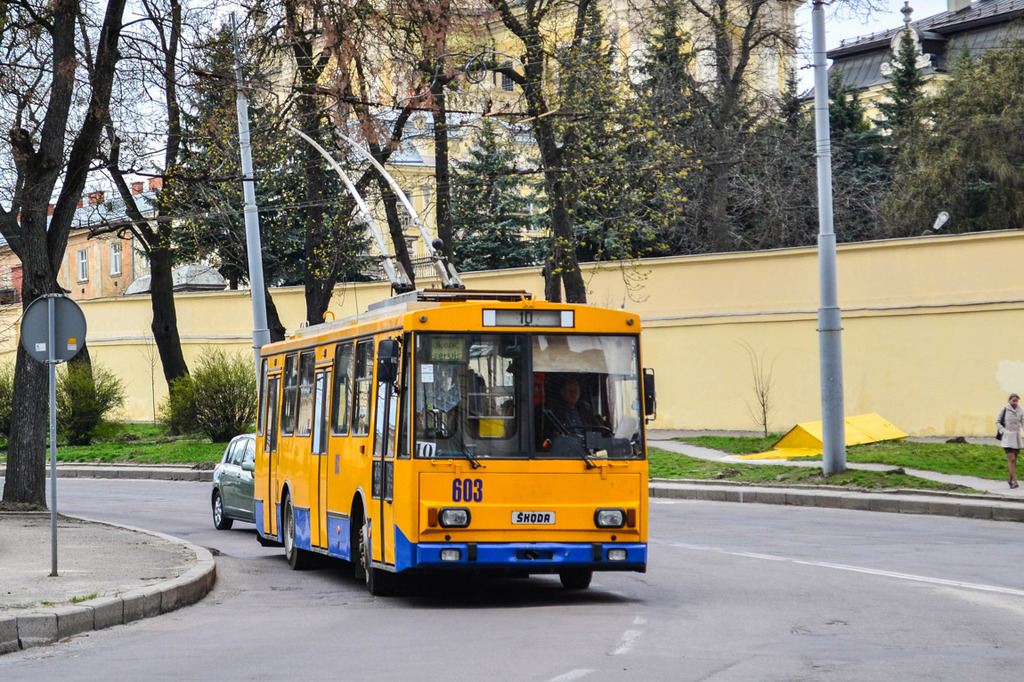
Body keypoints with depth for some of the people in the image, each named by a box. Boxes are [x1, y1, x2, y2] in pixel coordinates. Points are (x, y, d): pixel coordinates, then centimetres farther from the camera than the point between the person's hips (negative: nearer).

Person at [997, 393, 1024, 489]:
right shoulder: (1004, 410, -2)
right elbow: (997, 422, 4)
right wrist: (1004, 430, -9)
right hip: (1007, 437, -4)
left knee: (1014, 460, 8)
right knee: (1011, 459, -13)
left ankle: (1011, 480, 19)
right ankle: (1014, 481, -17)